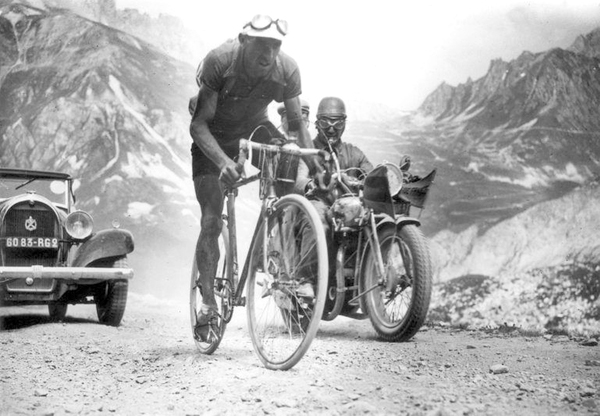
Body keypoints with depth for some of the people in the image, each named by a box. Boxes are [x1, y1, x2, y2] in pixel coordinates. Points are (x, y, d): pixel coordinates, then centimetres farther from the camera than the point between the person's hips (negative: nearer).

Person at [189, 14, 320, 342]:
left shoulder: (287, 70, -24)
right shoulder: (219, 61, -32)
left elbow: (296, 123, -12)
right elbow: (199, 125, -31)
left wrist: (314, 163, -28)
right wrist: (223, 161, -47)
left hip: (254, 130, 3)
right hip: (213, 138, -2)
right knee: (211, 222, -8)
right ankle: (208, 303, 3)